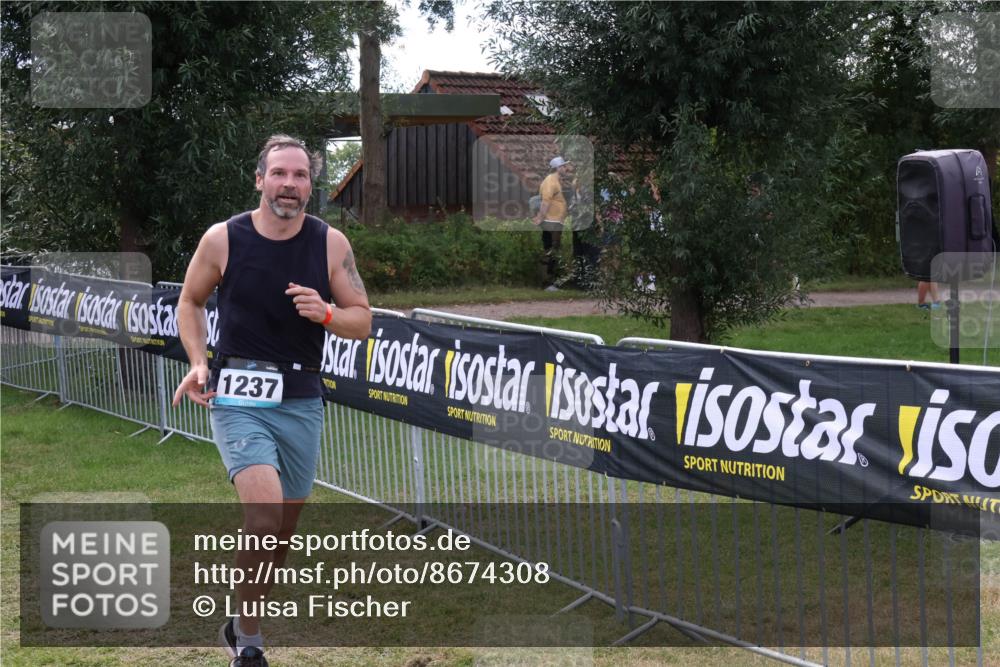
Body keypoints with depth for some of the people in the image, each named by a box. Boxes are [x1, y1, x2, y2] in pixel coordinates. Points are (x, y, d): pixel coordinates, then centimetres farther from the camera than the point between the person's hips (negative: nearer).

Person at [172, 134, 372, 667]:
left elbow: (362, 322, 4)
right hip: (238, 397, -3)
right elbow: (190, 302, 11)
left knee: (283, 530, 11)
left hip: (301, 402, 3)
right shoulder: (223, 239, -4)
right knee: (264, 513, -22)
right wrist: (198, 363, -3)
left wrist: (325, 313, -17)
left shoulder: (330, 243, -1)